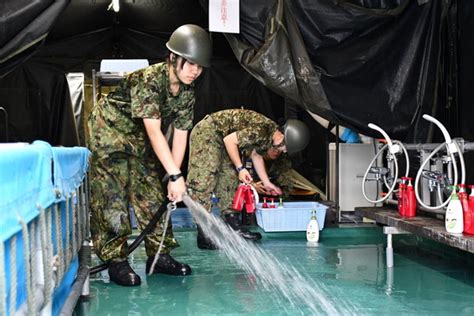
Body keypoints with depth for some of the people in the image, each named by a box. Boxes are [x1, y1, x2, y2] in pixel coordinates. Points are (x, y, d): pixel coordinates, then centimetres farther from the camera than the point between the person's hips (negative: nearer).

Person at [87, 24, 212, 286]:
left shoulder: (187, 92, -8)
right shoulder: (148, 80, -32)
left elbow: (180, 134, -7)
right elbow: (154, 132, -37)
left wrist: (172, 179, -14)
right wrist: (175, 176, -40)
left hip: (140, 143, 7)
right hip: (110, 130, -7)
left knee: (153, 194, 4)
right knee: (112, 197, -10)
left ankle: (159, 255, 12)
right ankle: (116, 261, -4)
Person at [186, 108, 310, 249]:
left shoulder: (269, 138, 2)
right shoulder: (262, 132, -27)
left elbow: (256, 155, 19)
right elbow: (229, 140, -26)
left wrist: (266, 183, 21)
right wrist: (240, 168, -20)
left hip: (220, 139, 10)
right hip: (207, 133, -10)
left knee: (230, 180, 11)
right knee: (202, 182, -12)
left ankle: (233, 226, 17)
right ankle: (204, 236, -13)